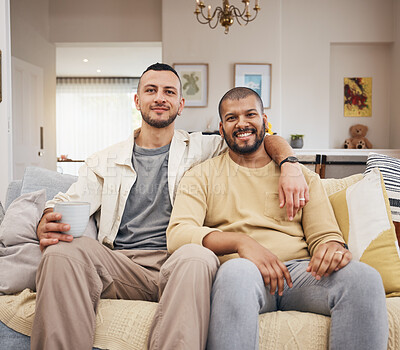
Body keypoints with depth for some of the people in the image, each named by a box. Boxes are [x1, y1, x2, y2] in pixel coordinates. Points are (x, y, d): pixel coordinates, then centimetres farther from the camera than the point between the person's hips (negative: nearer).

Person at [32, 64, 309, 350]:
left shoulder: (200, 149, 15)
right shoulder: (105, 161, 18)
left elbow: (266, 139, 15)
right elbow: (65, 205, 10)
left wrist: (290, 166, -7)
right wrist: (47, 227, -14)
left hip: (177, 264, -1)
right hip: (119, 267, 2)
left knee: (198, 257, -36)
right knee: (63, 250, -28)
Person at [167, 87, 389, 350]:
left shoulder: (303, 176, 20)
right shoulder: (202, 176, 13)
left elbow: (325, 235, 14)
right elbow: (178, 234, -2)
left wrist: (333, 248, -13)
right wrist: (240, 241, -20)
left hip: (300, 271, 3)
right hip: (240, 272, -2)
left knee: (364, 277, -27)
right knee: (237, 271, -39)